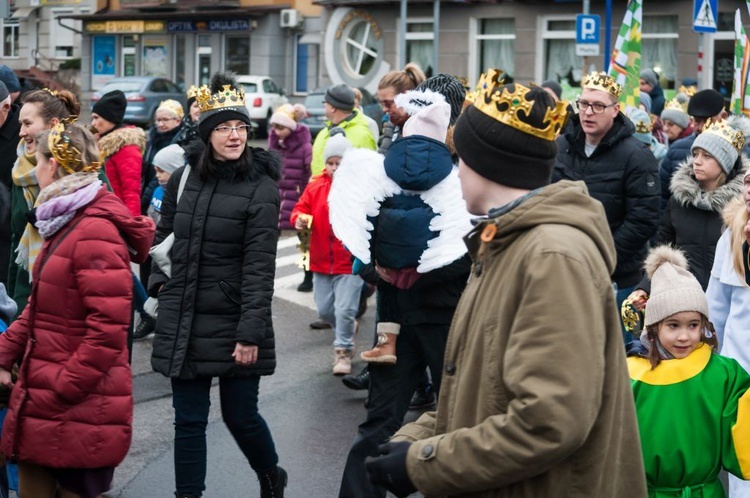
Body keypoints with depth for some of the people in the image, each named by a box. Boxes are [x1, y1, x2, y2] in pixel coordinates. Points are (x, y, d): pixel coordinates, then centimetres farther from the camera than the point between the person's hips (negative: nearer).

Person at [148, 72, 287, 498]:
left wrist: (251, 333, -17)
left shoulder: (261, 188, -10)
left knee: (240, 415, 8)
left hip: (233, 324, -3)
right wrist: (160, 281, 7)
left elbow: (259, 266, -14)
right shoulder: (184, 179, 4)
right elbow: (163, 236, 21)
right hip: (183, 320, 4)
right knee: (189, 420, 7)